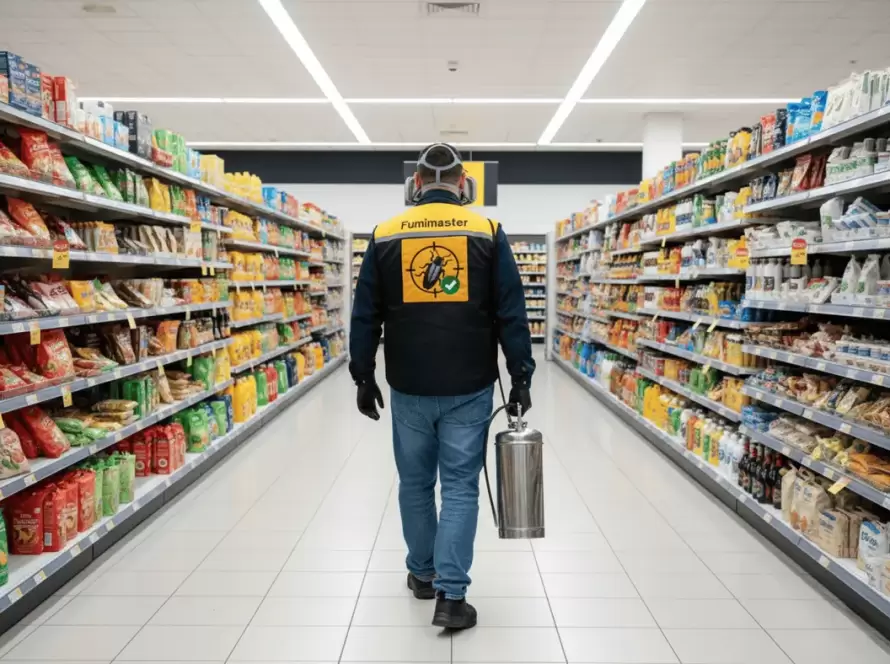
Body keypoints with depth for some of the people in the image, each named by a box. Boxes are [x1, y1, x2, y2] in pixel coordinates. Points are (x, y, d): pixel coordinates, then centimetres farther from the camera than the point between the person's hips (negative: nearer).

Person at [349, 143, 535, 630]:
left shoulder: (385, 236, 2)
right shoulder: (487, 233, -1)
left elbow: (364, 317, 4)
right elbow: (511, 313, -3)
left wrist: (364, 378, 12)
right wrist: (521, 377, 2)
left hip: (409, 388, 2)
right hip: (469, 388, -1)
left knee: (415, 483, 17)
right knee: (460, 487, 7)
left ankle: (422, 574, 33)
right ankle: (451, 596, 6)